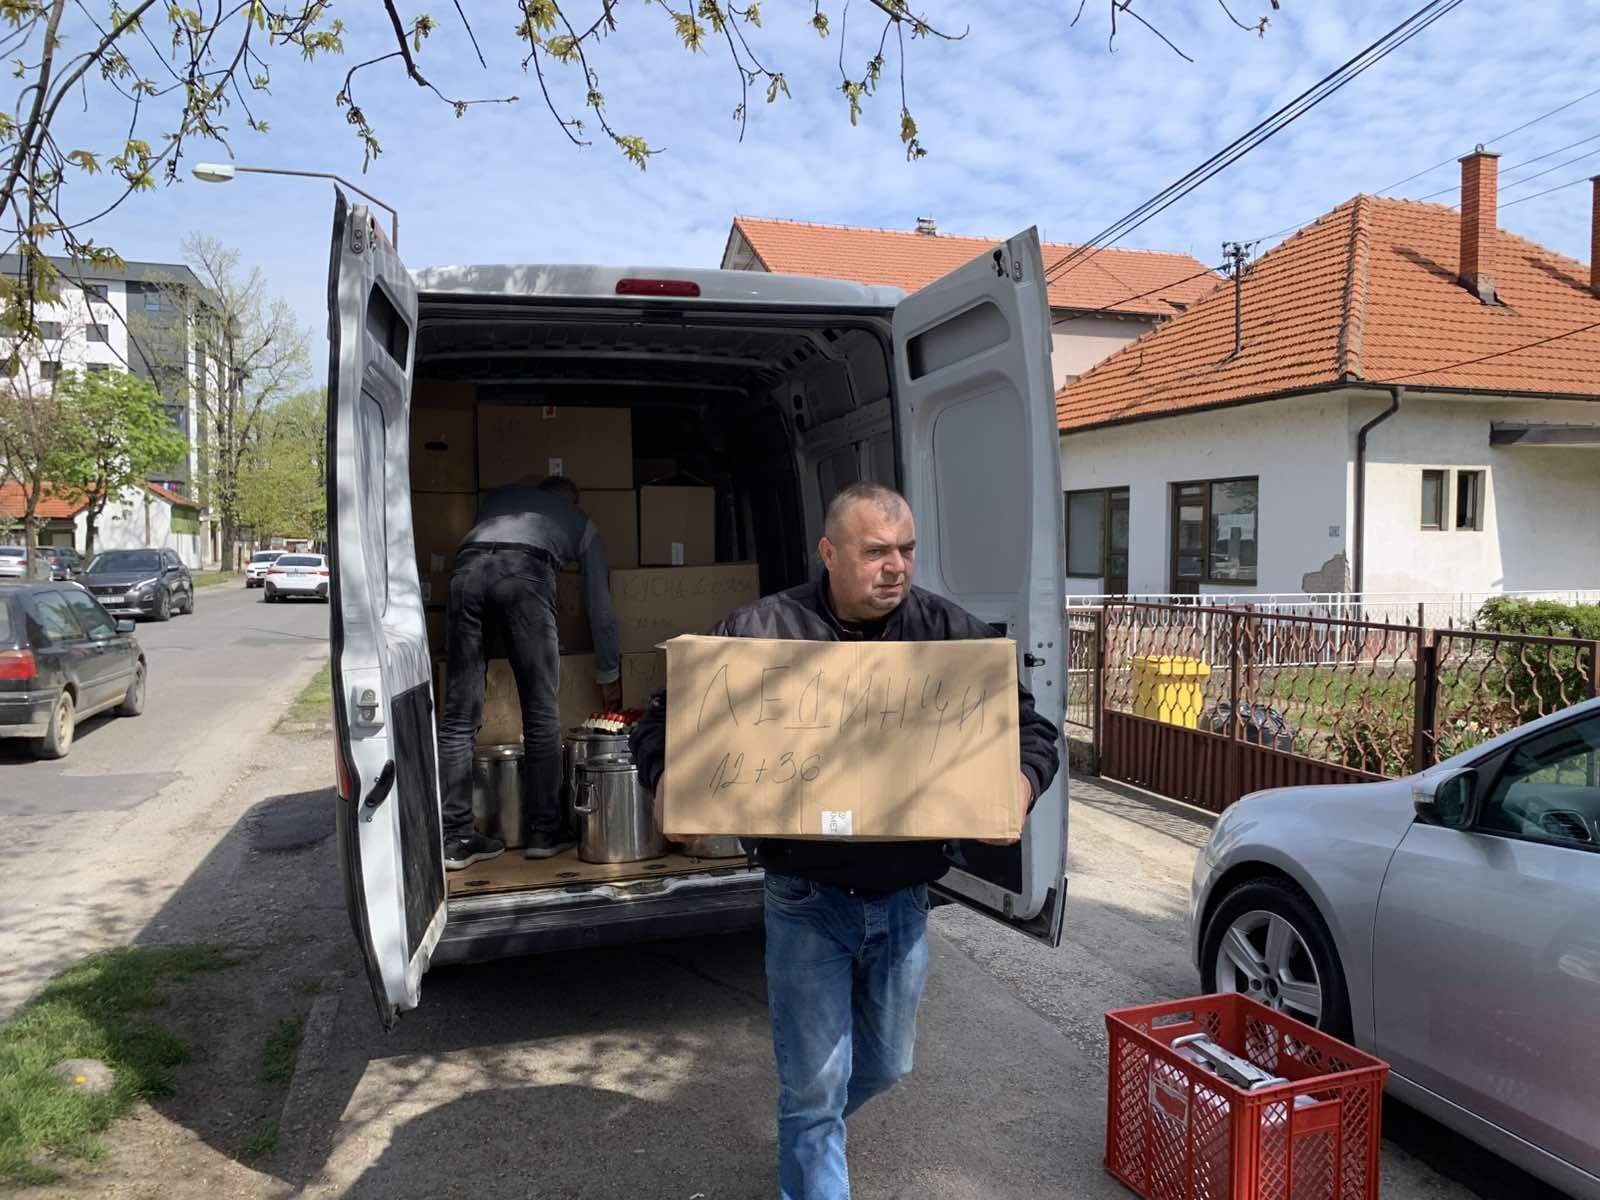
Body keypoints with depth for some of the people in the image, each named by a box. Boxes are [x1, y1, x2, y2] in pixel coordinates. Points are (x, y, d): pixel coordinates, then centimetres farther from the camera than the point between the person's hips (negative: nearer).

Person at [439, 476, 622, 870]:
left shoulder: (500, 495, 38)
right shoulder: (580, 523, 31)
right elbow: (600, 606, 32)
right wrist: (609, 676, 42)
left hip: (467, 568, 3)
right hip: (525, 572, -3)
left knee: (458, 718, 6)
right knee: (542, 716, 7)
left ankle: (455, 839, 8)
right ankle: (543, 832, 11)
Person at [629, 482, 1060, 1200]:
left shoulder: (953, 634, -5)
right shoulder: (762, 632, -12)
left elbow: (1030, 726, 1)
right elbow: (664, 720, -5)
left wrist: (1022, 781, -20)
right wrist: (669, 777, -27)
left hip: (903, 898, 4)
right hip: (808, 900, -4)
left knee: (885, 1066, 24)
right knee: (815, 1083, 6)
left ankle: (810, 1133, 56)